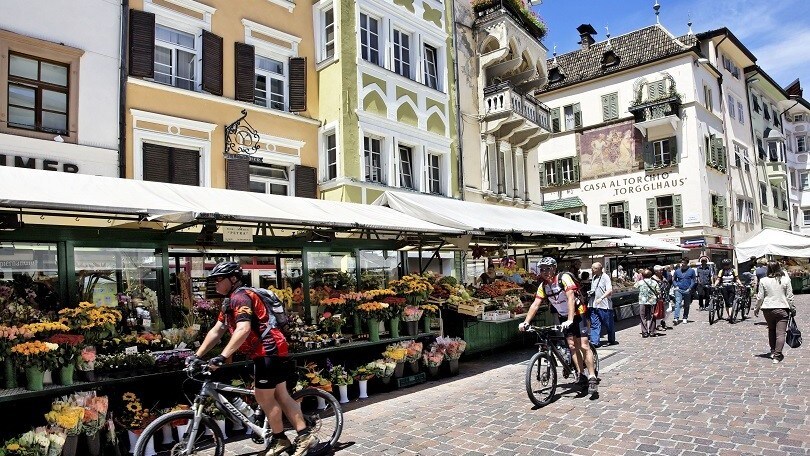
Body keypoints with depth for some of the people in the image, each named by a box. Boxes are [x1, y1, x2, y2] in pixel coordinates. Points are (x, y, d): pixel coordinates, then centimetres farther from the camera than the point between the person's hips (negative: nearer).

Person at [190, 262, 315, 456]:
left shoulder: (240, 297, -15)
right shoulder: (230, 302, 19)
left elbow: (243, 329, -28)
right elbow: (216, 332, 17)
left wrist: (222, 356, -32)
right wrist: (196, 356, 12)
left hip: (269, 352, -10)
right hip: (271, 352, 10)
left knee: (264, 397, 1)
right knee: (281, 396, 12)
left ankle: (279, 440, 17)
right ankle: (304, 435, 17)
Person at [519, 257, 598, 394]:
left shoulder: (564, 278, -22)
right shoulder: (543, 286, -4)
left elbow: (571, 298, -30)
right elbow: (535, 305, -5)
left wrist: (570, 320, -39)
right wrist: (525, 322, -14)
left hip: (577, 314, -5)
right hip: (563, 317, 5)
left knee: (584, 346, -9)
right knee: (572, 345, 1)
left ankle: (592, 378, -2)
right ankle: (581, 375, 10)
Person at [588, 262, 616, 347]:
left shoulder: (605, 277, -10)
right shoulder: (594, 278, 13)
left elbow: (610, 291, -19)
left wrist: (601, 298, -30)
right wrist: (590, 293, 5)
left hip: (604, 305, -6)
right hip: (593, 305, 6)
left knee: (608, 324, 8)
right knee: (594, 324, 1)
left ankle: (612, 340, 25)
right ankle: (594, 342, 1)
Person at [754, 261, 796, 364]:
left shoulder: (763, 281, -3)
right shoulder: (786, 280, -3)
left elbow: (760, 297, 0)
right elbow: (789, 297, 0)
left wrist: (756, 309, 12)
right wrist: (793, 309, 12)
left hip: (767, 309, 1)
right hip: (782, 309, -1)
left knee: (771, 331, 19)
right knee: (780, 333, -2)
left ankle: (773, 351, 28)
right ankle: (777, 355, -9)